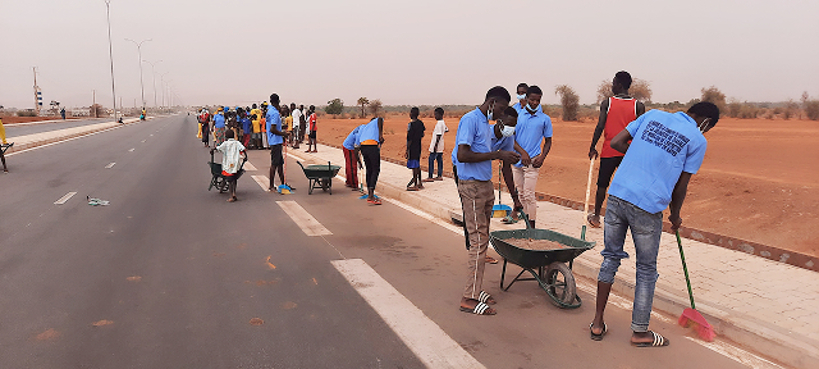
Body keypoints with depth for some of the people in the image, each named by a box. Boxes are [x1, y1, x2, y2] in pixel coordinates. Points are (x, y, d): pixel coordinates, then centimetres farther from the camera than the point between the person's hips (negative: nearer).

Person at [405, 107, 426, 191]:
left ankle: (415, 185, 2)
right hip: (418, 147, 8)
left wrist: (407, 150, -14)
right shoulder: (421, 123, 7)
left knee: (414, 166, -3)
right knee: (417, 166, 16)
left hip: (412, 148, -8)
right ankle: (420, 184, 22)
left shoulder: (411, 124, -17)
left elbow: (410, 139, -17)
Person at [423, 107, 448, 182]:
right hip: (440, 146, 10)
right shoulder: (442, 123, 11)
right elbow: (447, 130, 27)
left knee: (431, 159, -7)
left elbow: (439, 135, -22)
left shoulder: (439, 123, -18)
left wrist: (435, 145, -23)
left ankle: (430, 177, -6)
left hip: (436, 146, -10)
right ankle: (440, 176, 16)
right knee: (439, 159, 11)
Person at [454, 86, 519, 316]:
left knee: (482, 239, 11)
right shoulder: (470, 120, -13)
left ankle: (475, 290, 19)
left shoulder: (486, 122, 17)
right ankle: (469, 298, -1)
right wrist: (497, 155, -21)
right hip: (472, 187, -10)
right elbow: (463, 155, -23)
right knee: (478, 241, -8)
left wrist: (504, 155, 12)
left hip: (485, 185, 10)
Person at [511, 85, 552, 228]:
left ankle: (532, 226, -1)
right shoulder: (517, 114, 4)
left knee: (529, 195, -8)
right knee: (521, 193, 10)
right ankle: (526, 221, 22)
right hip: (517, 159, 3)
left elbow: (548, 141, 9)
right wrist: (522, 152, -13)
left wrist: (542, 157, -7)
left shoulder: (545, 119, 1)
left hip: (532, 162, -3)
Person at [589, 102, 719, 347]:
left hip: (617, 195, 4)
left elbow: (615, 143, 10)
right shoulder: (697, 140, 4)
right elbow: (681, 186, 5)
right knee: (646, 270, 12)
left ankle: (598, 323, 22)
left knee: (611, 257, 17)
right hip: (647, 207, -4)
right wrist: (675, 216, 22)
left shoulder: (653, 115, 14)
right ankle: (639, 332, 24)